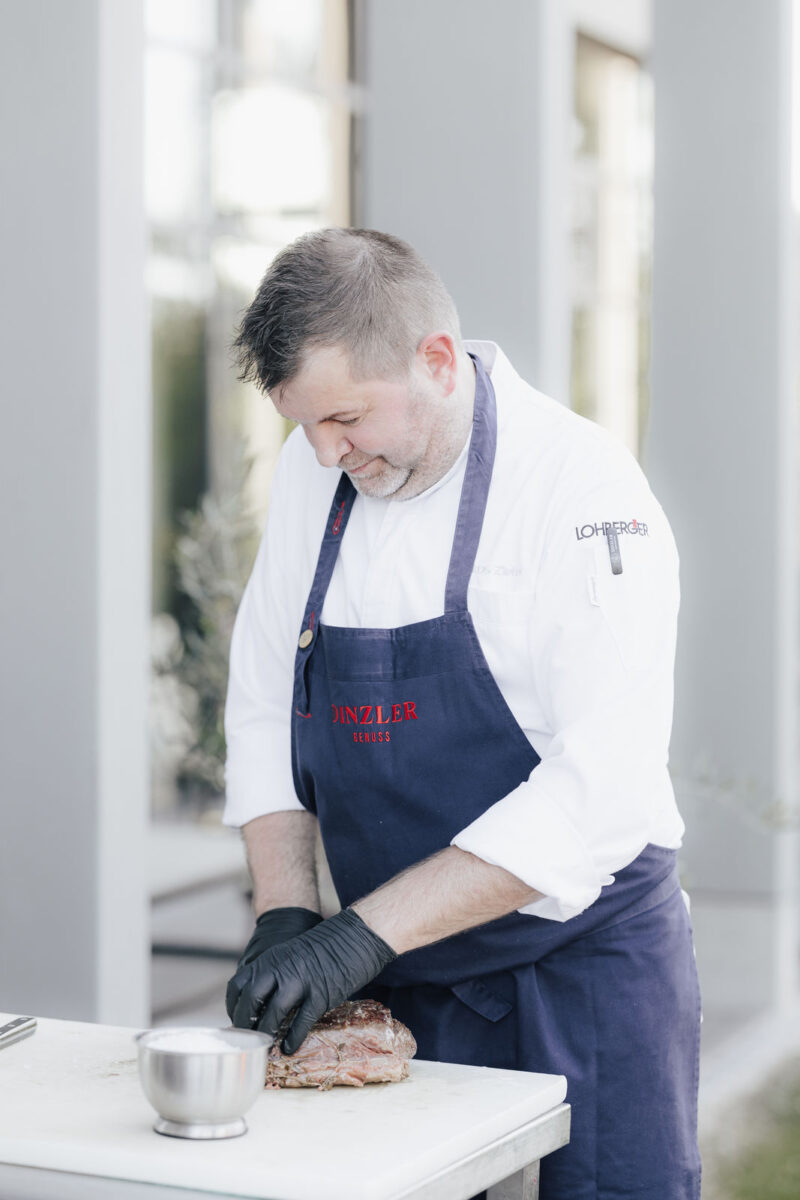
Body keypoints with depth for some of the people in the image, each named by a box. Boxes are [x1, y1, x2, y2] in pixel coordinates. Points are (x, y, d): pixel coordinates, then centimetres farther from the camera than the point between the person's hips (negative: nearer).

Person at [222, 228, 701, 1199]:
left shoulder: (584, 488, -19)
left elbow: (602, 792, -26)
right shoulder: (314, 472, 1)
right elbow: (266, 708, 8)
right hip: (401, 980, 5)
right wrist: (286, 917, -6)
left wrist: (362, 934, -28)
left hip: (586, 971, -5)